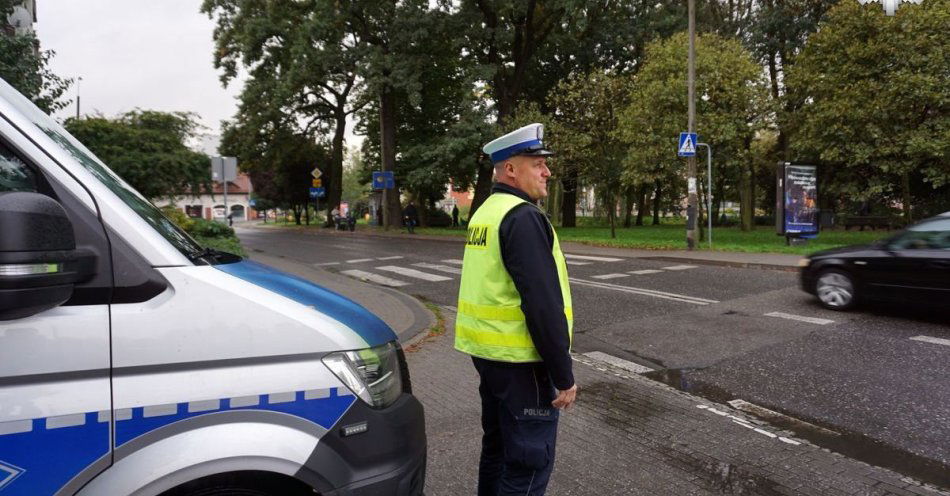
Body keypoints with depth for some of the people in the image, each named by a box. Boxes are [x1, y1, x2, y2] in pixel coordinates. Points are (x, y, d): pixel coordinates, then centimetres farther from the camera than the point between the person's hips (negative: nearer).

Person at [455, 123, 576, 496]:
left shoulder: (485, 212, 12)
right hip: (519, 358, -9)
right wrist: (563, 376, -18)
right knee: (530, 460, 2)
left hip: (487, 351, 10)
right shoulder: (523, 217, -18)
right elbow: (543, 305, -24)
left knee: (498, 447, 21)